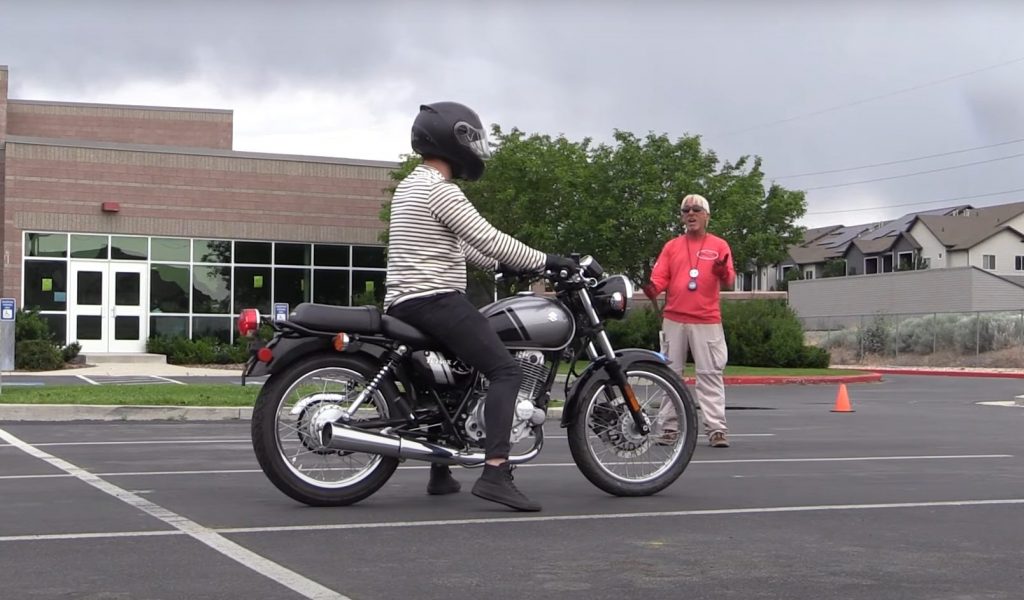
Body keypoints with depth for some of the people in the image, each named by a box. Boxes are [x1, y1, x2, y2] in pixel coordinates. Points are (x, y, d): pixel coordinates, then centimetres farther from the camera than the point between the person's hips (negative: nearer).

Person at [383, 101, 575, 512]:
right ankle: (495, 473, -28)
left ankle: (441, 473, 29)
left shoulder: (410, 186, 20)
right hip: (436, 301, -11)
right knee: (505, 371, -16)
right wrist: (544, 261, -8)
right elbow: (486, 239, -17)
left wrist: (502, 264, 27)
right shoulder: (439, 189, -12)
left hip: (403, 304, 11)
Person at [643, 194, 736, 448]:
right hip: (674, 320, 2)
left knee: (710, 374, -5)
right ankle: (669, 427, 6)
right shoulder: (671, 246, 14)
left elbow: (728, 282, -1)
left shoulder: (719, 245, 8)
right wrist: (651, 289, -15)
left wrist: (723, 273, -24)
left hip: (707, 322, -2)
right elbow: (659, 279, 7)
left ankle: (716, 429, -6)